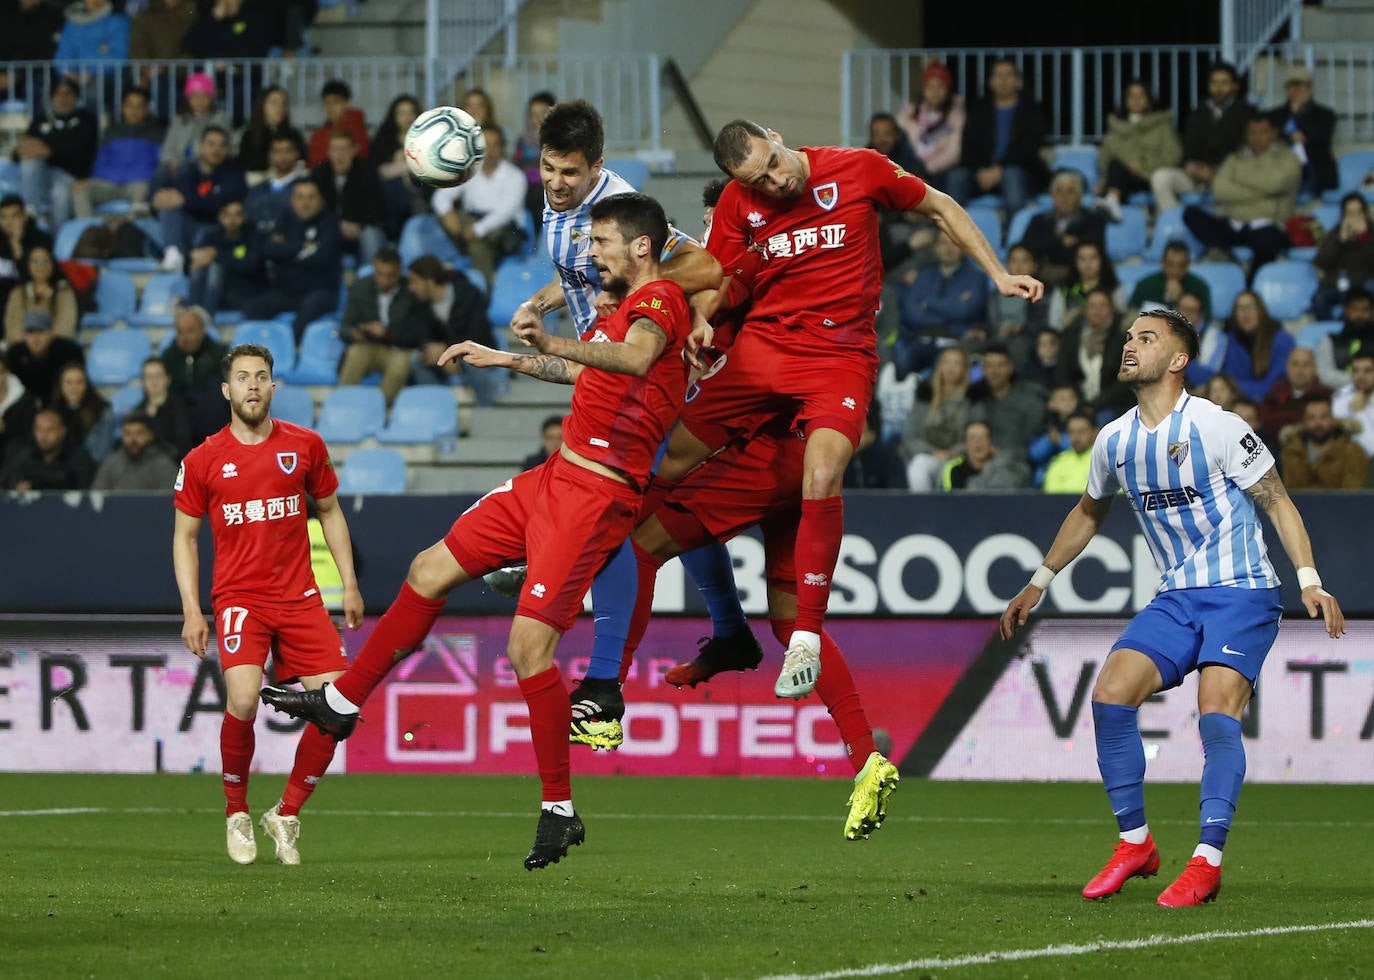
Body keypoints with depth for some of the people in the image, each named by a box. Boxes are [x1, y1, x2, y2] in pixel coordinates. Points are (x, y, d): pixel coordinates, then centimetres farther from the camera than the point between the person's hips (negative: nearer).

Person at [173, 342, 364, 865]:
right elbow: (184, 536, 9)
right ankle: (236, 814, -2)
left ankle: (286, 814, 8)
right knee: (243, 699, -25)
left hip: (300, 597, 3)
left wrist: (349, 583, 12)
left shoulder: (305, 445, 5)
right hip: (238, 598, -3)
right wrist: (192, 611, 1)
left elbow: (329, 511, 18)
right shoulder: (202, 460, 1)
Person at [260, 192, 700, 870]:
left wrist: (553, 345, -52)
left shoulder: (659, 299, -14)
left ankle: (559, 810, -5)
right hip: (554, 478, 10)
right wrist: (507, 359, 42)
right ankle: (341, 704, 25)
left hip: (592, 495, -10)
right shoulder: (627, 305, 17)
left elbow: (636, 358, -39)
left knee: (529, 646, -15)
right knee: (430, 571, 13)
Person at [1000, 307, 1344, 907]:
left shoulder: (1217, 428, -13)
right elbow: (1089, 513, 25)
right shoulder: (1114, 441, 5)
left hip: (1242, 593, -6)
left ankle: (1207, 862, -20)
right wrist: (1039, 583, 27)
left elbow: (1277, 503, -6)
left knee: (1216, 713, -23)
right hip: (1176, 598, 6)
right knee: (1110, 694, -12)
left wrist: (1309, 581, -15)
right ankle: (1135, 844, 1)